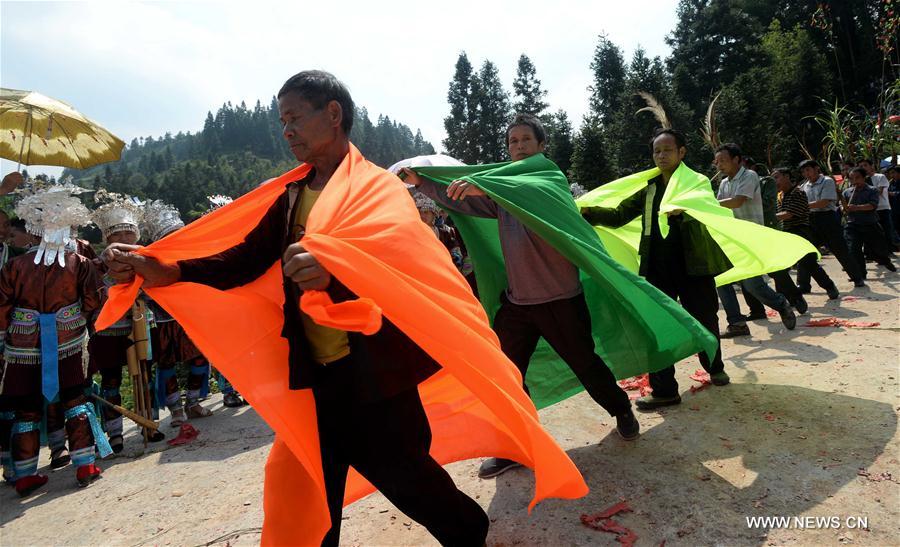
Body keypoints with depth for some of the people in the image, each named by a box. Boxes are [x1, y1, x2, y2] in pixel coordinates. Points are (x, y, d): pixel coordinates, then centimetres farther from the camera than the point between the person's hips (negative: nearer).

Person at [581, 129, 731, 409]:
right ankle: (664, 390, 10)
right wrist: (589, 212, -11)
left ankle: (715, 368, 40)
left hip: (693, 265, -3)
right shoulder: (649, 189, 13)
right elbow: (620, 215, 7)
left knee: (704, 321, 11)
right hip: (657, 268, 3)